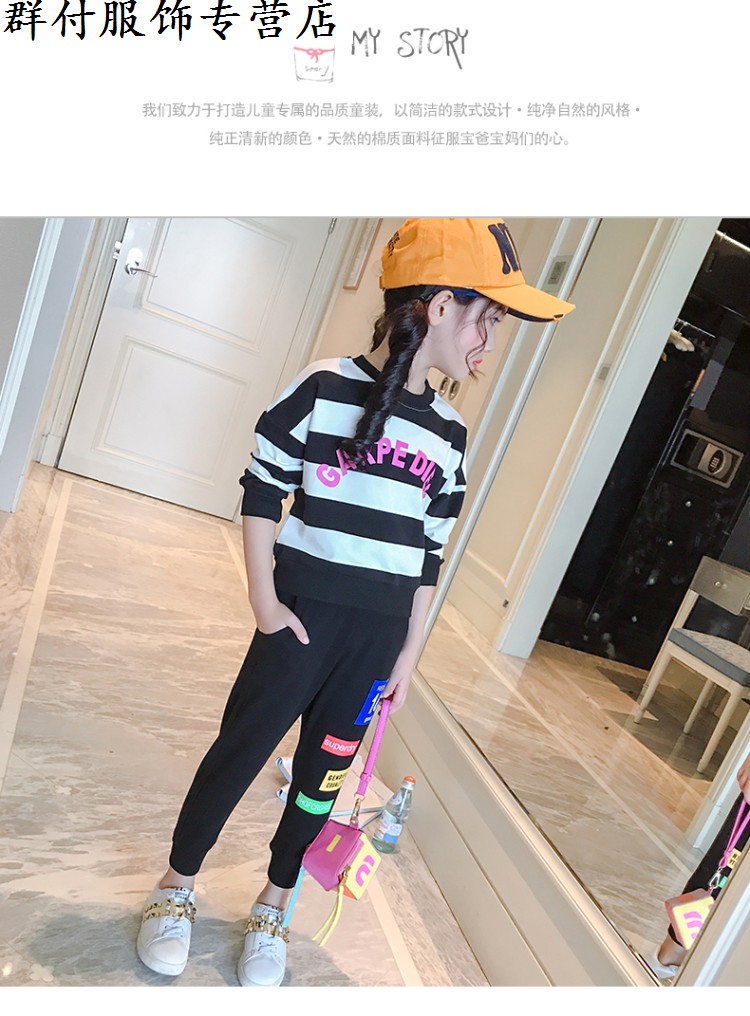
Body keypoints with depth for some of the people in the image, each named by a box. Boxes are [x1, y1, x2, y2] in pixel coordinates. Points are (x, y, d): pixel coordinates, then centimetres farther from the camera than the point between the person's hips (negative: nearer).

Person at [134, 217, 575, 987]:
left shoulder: (447, 435, 4)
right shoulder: (324, 388, -10)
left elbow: (429, 553, 7)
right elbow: (260, 493, -5)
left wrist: (410, 649, 8)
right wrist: (264, 599, -9)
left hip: (379, 633, 4)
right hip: (302, 614, -4)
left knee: (324, 768, 15)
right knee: (241, 748, 9)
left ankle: (273, 905, 39)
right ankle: (178, 885, 35)